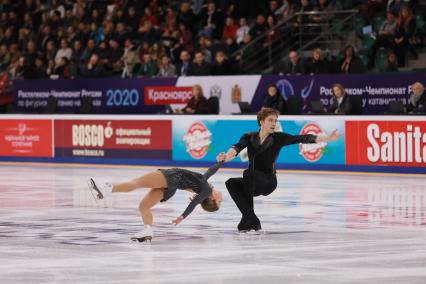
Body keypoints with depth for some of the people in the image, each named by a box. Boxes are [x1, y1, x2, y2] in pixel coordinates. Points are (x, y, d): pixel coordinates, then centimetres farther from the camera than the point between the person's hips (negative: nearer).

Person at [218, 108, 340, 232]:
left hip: (269, 182, -4)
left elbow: (302, 138, -9)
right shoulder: (249, 137, 3)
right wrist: (227, 156, -40)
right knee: (231, 182, -23)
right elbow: (237, 147, -16)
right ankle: (252, 220, -19)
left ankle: (247, 220, -24)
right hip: (253, 183, 4)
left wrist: (328, 138, -18)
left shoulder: (278, 138, -2)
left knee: (249, 173, -32)